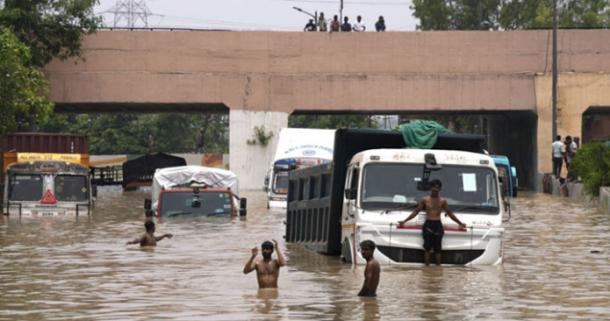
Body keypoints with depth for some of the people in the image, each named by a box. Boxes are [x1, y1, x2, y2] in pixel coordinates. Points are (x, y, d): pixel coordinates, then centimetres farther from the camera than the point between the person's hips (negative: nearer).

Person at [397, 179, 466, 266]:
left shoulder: (442, 201, 7)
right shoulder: (425, 200, 5)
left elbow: (449, 213, 18)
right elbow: (416, 212, 10)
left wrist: (460, 223, 21)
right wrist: (404, 221, 6)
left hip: (438, 226, 1)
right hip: (428, 225, -1)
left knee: (437, 249, 1)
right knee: (427, 249, -2)